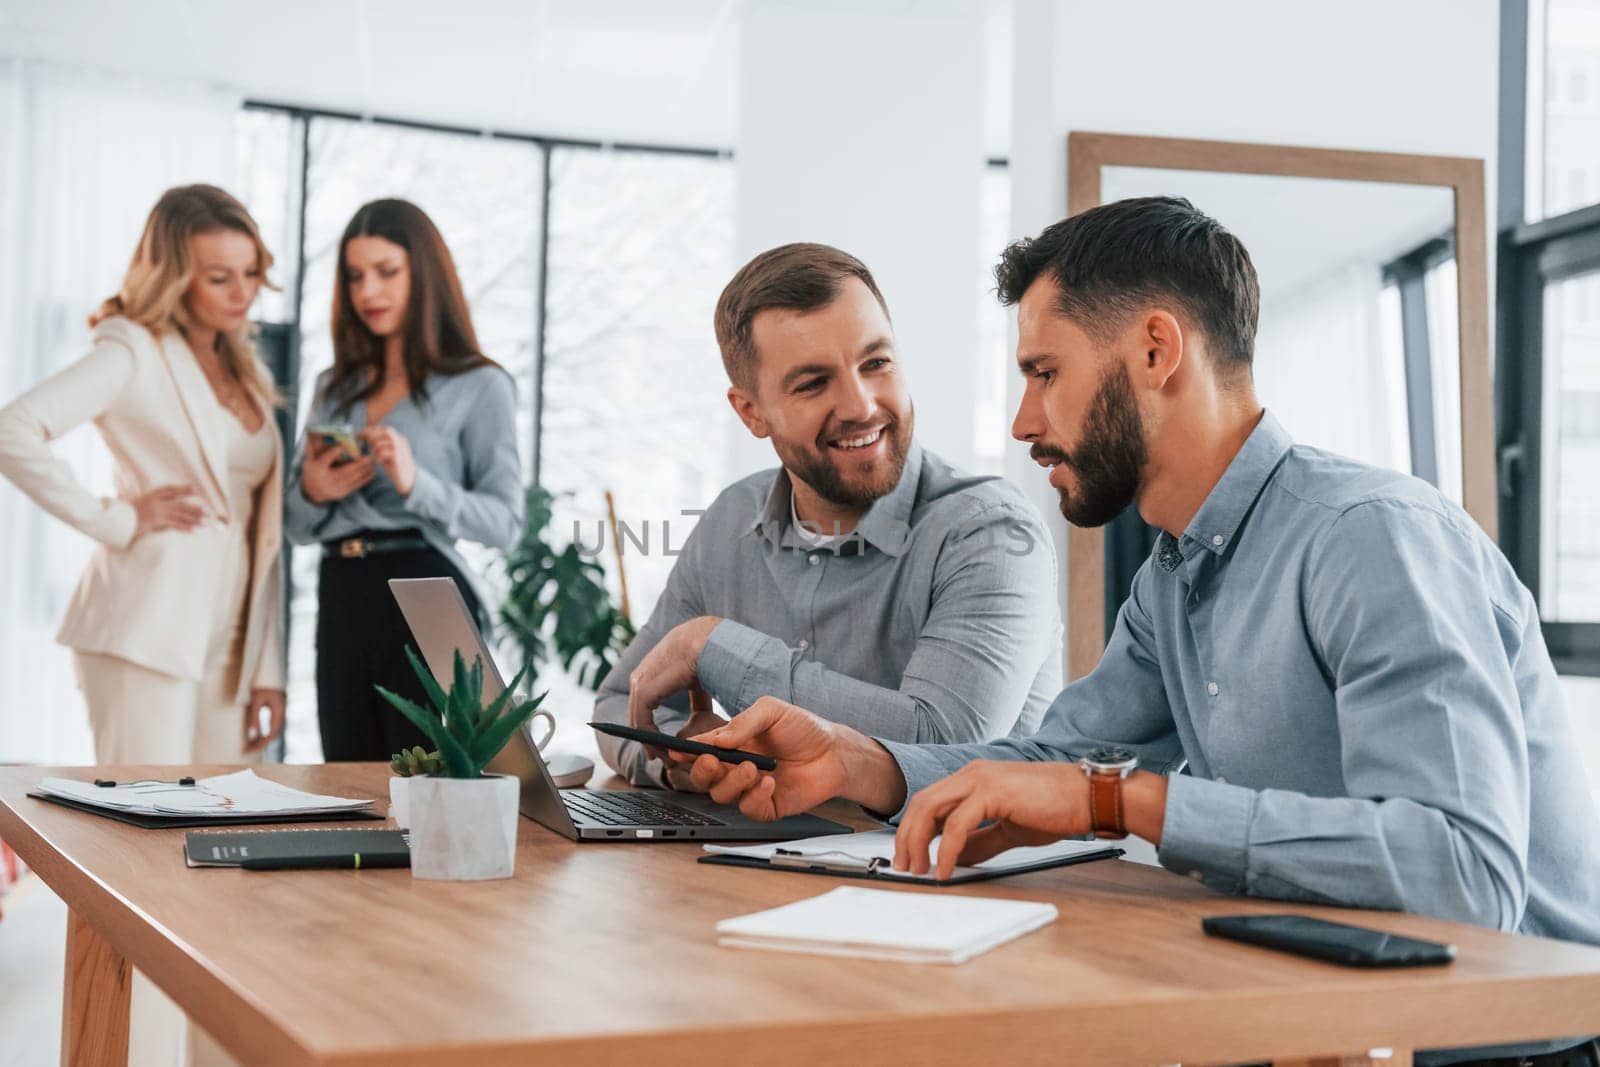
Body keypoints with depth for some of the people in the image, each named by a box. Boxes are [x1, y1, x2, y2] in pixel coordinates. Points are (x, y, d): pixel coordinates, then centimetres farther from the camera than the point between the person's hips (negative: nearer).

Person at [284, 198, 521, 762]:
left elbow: (506, 521, -8)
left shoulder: (480, 387, 1)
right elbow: (295, 526, 19)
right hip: (342, 603, 5)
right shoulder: (335, 387, 17)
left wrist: (417, 483, -22)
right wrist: (311, 492, -3)